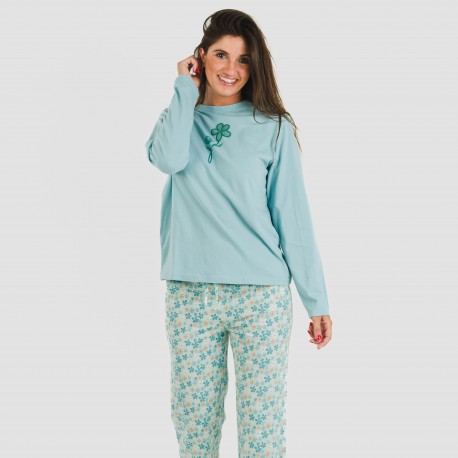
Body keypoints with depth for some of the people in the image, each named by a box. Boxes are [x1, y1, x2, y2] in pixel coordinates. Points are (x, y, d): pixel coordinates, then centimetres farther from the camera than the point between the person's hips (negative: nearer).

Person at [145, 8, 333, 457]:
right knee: (192, 420, 9)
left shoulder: (273, 128, 3)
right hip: (189, 294, 2)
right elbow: (169, 159, -15)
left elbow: (294, 217, 1)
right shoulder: (180, 117, 10)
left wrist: (316, 301, -2)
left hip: (262, 294, -2)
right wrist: (185, 88, -4)